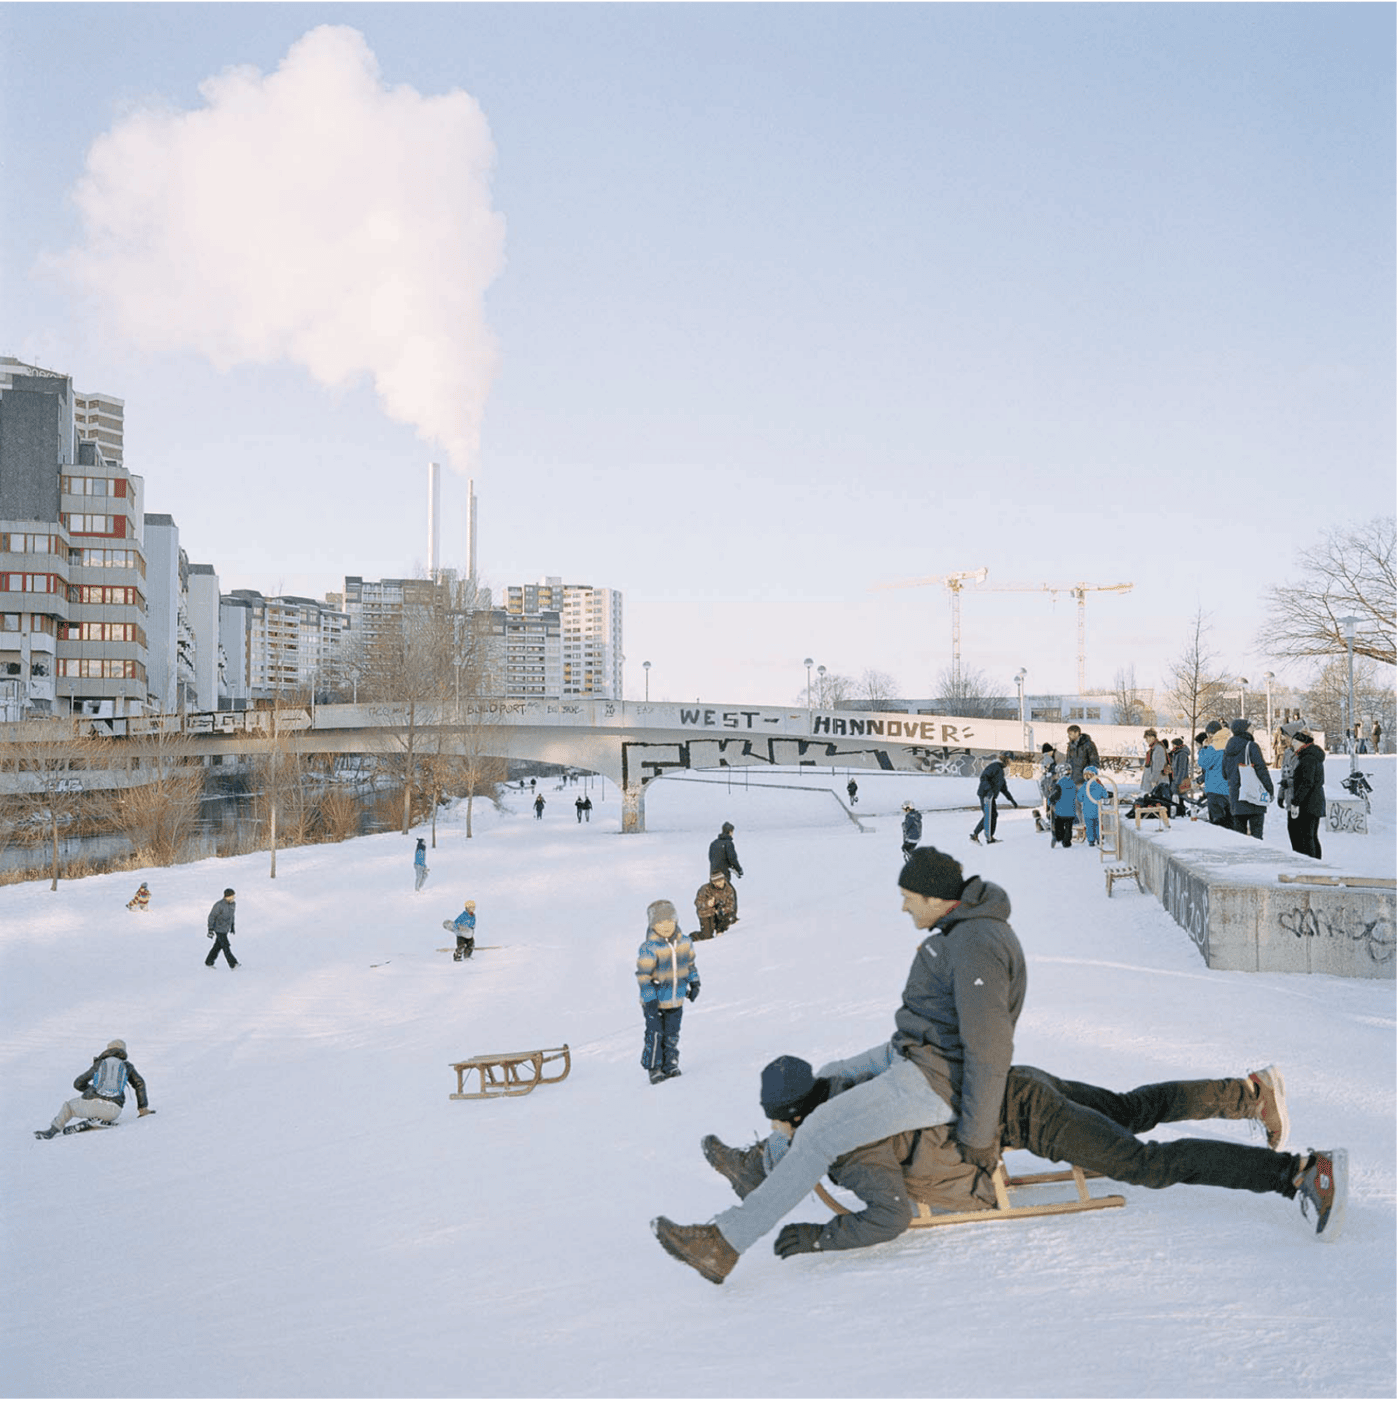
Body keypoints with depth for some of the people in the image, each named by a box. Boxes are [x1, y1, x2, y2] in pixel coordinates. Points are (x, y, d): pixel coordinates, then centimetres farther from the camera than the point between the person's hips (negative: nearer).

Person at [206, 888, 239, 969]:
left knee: (218, 947, 14)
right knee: (226, 947, -6)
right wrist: (210, 929, -19)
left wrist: (232, 926, 22)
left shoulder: (232, 904, 0)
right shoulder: (219, 905, -23)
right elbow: (211, 916, -17)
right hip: (219, 930, -8)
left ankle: (208, 963, 25)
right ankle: (233, 965, -4)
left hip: (226, 930, 8)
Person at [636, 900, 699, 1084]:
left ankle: (670, 1064, 25)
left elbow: (690, 964, 16)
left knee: (672, 1034, 13)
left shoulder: (685, 942, 0)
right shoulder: (649, 948, -19)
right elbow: (643, 975, -17)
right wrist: (649, 998, -19)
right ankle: (653, 1068, 11)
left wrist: (694, 983, 16)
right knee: (655, 1034, -1)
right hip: (655, 1001, -5)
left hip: (676, 999, 5)